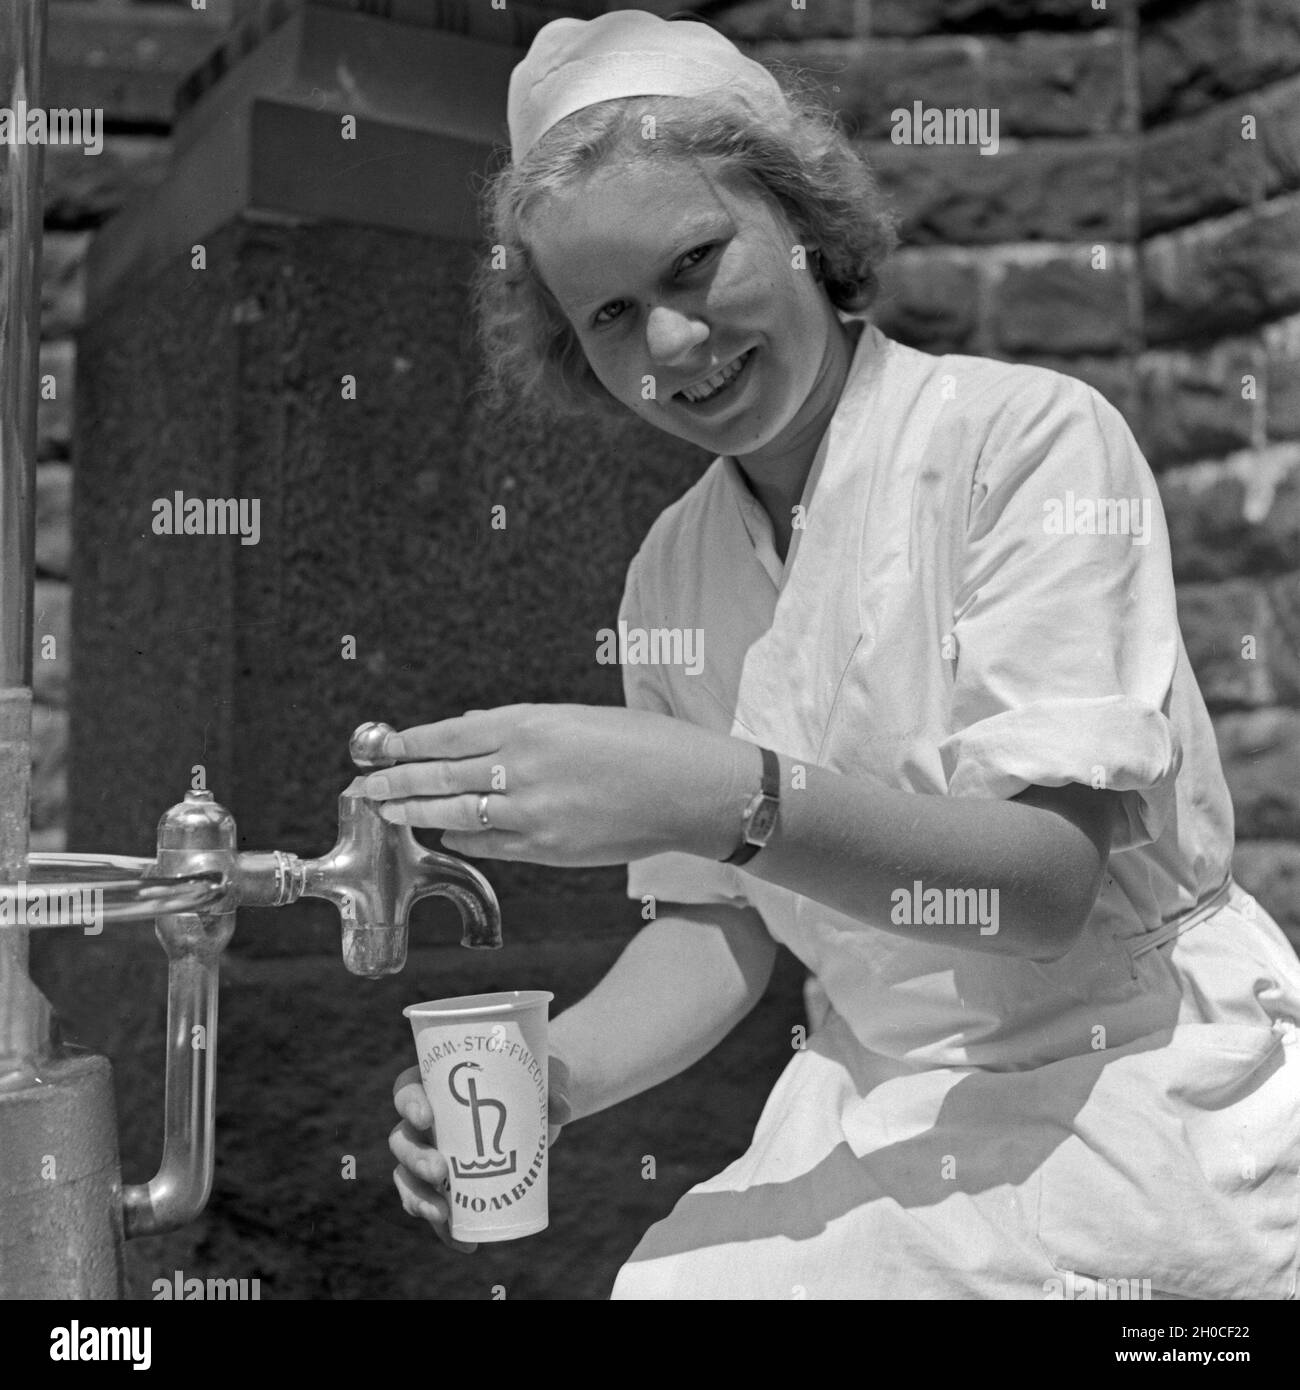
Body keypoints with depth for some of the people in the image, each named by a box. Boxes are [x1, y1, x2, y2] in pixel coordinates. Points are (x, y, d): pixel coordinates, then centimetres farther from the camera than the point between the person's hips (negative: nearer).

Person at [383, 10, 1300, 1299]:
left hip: (1130, 1088, -4)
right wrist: (547, 1075, -13)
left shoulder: (1031, 435, -13)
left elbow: (1051, 880, -20)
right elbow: (716, 928, 6)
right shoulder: (671, 571, 2)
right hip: (876, 1104, 4)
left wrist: (726, 796, -34)